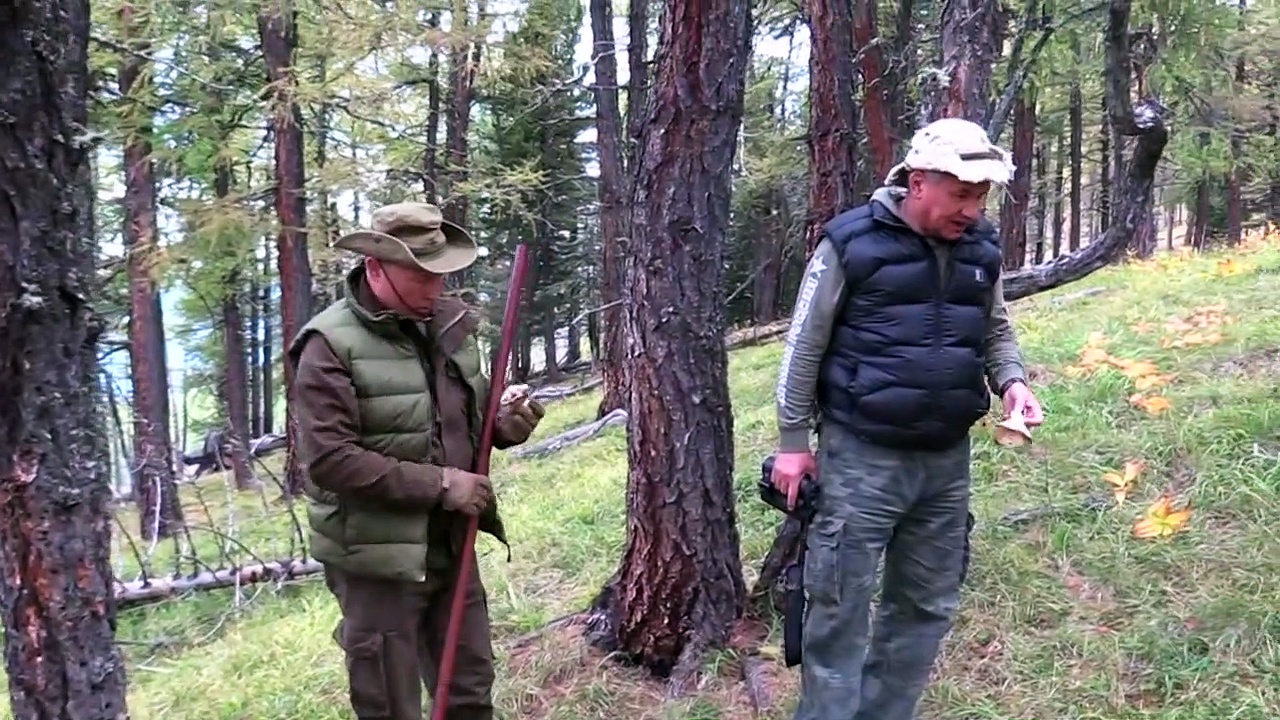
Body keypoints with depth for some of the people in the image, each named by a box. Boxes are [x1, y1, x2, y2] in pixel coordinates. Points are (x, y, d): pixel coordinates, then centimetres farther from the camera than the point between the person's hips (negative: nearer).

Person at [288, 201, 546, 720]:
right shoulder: (332, 344, -16)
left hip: (452, 547, 6)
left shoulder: (450, 325, 4)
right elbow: (329, 458, -23)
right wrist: (439, 483, -22)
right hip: (379, 557, -6)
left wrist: (505, 425, -5)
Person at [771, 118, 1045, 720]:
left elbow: (996, 331, 19)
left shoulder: (981, 250, 6)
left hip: (947, 458, 6)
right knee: (840, 607, 0)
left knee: (927, 605, 13)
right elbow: (805, 346, -5)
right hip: (860, 456, -6)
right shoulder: (851, 243, -10)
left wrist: (1011, 380, -2)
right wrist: (793, 441, -5)